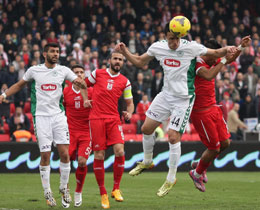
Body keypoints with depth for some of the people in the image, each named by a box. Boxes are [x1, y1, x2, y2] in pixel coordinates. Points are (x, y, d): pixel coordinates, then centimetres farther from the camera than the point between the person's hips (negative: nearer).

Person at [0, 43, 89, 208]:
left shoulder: (63, 70, 4)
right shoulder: (34, 70, 4)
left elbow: (82, 83, 7)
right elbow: (19, 85, 18)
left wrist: (85, 98, -11)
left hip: (58, 115, 1)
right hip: (41, 116, -1)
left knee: (65, 154, -6)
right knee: (45, 156, -3)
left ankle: (64, 187, 12)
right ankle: (47, 192, 9)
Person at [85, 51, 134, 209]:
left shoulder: (125, 82, 9)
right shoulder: (97, 73, 6)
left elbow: (130, 103, 14)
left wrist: (129, 113, -6)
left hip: (114, 119, 1)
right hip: (96, 119, -1)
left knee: (120, 151, -17)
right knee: (99, 156, -3)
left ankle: (116, 189, -1)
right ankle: (103, 193, 8)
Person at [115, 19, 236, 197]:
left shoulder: (191, 47, -16)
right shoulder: (158, 47, -2)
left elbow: (215, 53, -5)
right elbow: (140, 62, 13)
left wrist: (227, 49, -26)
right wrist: (124, 52, -1)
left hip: (183, 99, -5)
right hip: (166, 94, 5)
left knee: (173, 137, -10)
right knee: (146, 128, 8)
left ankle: (171, 178, 5)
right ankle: (147, 162, 35)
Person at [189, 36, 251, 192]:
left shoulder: (212, 62, 7)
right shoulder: (197, 64, -20)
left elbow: (231, 58, 21)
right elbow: (209, 75, -39)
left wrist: (241, 47, 5)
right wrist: (224, 60, -33)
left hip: (213, 108, 9)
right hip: (201, 112, -9)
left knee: (225, 143, 7)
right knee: (214, 148, -3)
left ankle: (200, 165, 30)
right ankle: (197, 173, 23)